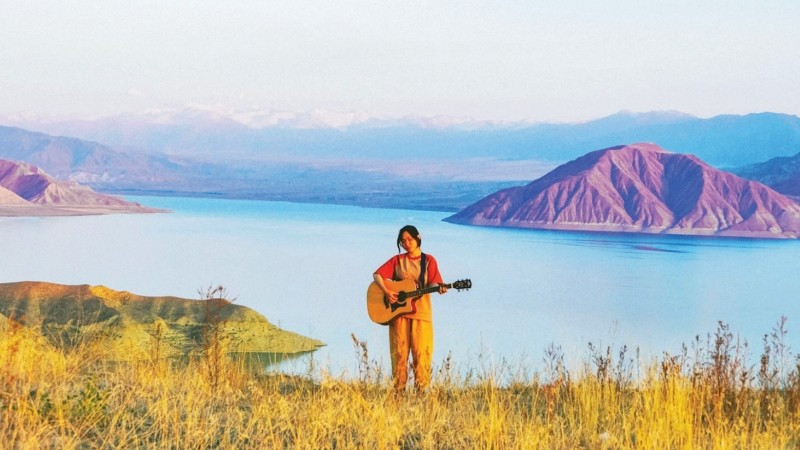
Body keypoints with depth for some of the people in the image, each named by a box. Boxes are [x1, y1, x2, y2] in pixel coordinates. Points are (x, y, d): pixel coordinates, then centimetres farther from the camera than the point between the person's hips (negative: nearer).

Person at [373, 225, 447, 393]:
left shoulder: (428, 260, 7)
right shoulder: (397, 260, 9)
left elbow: (432, 283, -2)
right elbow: (377, 274, 4)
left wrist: (439, 288, -25)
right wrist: (386, 291, -12)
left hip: (421, 311, -1)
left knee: (421, 353, -5)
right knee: (399, 352, 1)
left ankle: (421, 389, 0)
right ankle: (398, 390, 5)